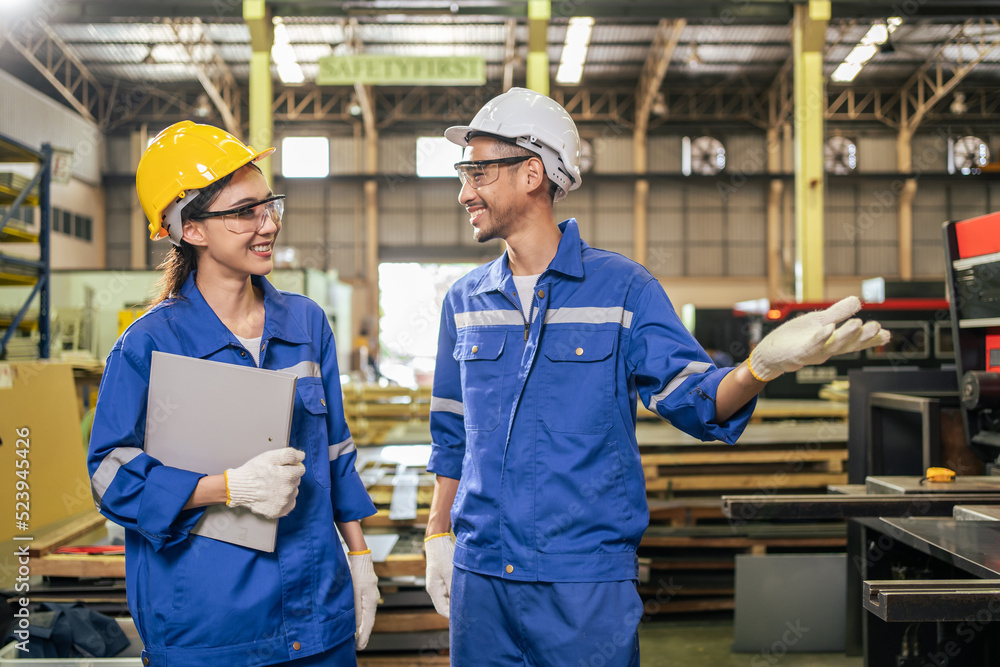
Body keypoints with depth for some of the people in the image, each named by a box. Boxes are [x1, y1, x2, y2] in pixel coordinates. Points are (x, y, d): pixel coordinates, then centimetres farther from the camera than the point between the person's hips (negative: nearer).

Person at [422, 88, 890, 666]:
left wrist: (760, 366, -29)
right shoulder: (464, 300, 8)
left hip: (586, 581, -4)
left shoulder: (624, 287, -4)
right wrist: (439, 535, 14)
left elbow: (693, 396, -9)